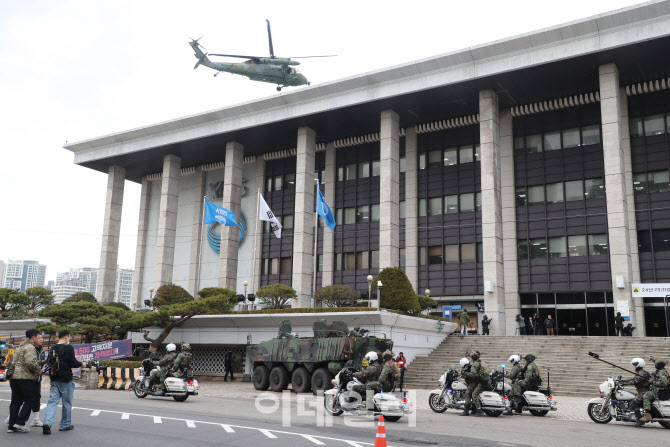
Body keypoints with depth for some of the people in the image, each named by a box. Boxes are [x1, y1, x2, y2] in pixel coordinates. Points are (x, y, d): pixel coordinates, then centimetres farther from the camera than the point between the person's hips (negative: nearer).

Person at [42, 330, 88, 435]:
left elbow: (50, 363, 14)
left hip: (54, 380, 5)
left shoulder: (52, 349, 8)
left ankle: (47, 423, -14)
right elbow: (73, 363, -17)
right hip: (65, 380, -5)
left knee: (52, 402, 4)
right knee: (67, 403, 8)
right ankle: (65, 425, 17)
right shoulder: (68, 348, -12)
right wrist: (81, 364, 2)